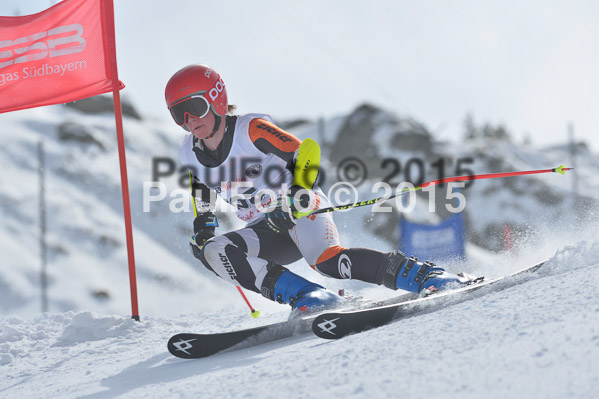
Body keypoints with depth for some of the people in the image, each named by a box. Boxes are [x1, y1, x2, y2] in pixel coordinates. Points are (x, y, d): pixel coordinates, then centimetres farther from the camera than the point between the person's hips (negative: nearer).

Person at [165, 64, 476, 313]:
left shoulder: (250, 130, -15)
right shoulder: (190, 155, 3)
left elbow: (305, 153, -16)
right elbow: (204, 198, 23)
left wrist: (296, 196, -29)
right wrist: (202, 229, 7)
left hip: (302, 208, -6)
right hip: (267, 231, 6)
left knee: (326, 260, -36)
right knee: (212, 252, -22)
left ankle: (423, 275, -32)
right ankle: (304, 296, -29)